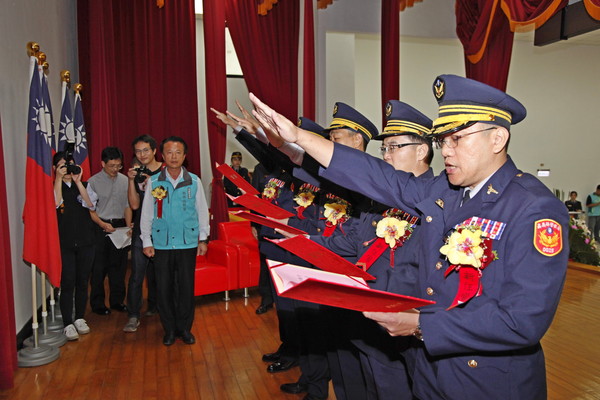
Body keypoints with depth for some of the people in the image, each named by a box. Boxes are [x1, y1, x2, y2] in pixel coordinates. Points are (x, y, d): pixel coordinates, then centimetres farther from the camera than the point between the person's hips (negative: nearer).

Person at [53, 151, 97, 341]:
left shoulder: (84, 185, 8)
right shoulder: (53, 187, 3)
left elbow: (91, 203, -10)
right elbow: (55, 203, -17)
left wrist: (78, 181, -15)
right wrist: (59, 179, -17)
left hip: (85, 241, 3)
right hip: (64, 243, -2)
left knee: (82, 282, 9)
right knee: (67, 283, -4)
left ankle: (80, 319, 22)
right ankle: (68, 324, 4)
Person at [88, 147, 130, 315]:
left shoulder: (124, 180, 6)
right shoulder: (93, 182, -5)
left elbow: (127, 205, 9)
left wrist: (129, 226, -3)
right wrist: (103, 224, -19)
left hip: (120, 226, 4)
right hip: (100, 227, -3)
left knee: (119, 265, 10)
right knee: (99, 267, 3)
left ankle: (117, 300, 23)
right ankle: (97, 303, 16)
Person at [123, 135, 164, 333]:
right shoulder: (137, 173, 5)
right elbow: (134, 205, -2)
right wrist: (132, 180, -12)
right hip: (142, 230, 1)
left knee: (157, 271, 12)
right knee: (137, 274, -3)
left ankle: (154, 306, 31)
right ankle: (133, 316, 3)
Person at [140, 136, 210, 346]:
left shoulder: (194, 181, 0)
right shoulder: (153, 182, 1)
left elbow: (202, 211, 7)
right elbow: (146, 214, 6)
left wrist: (203, 239, 7)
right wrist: (146, 242, 4)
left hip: (188, 243, 0)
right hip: (162, 244, 0)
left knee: (186, 287, 5)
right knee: (164, 287, 6)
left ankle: (185, 328, 22)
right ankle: (169, 329, 23)